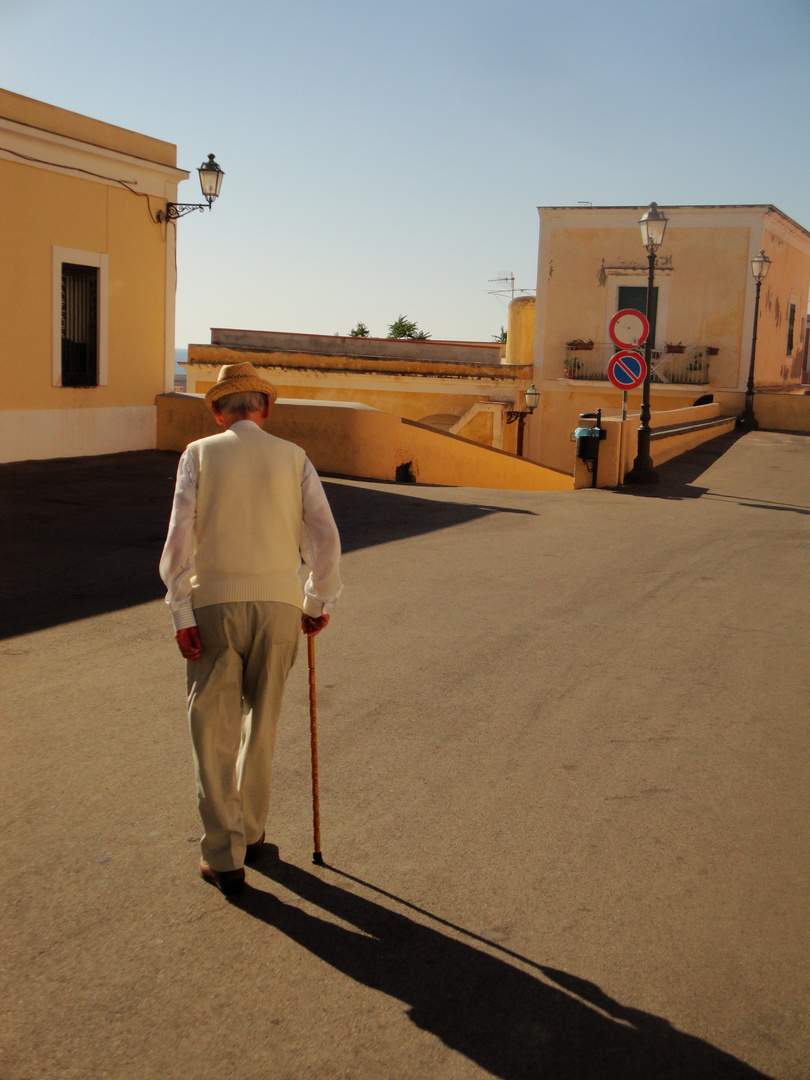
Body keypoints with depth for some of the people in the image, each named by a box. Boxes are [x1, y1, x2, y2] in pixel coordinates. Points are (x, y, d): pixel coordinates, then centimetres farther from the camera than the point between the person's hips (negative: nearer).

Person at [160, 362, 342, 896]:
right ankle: (250, 831, 32)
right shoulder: (293, 457, 7)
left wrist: (181, 614, -7)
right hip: (279, 603, 2)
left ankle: (224, 856, 5)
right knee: (262, 722, 18)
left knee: (214, 730, 5)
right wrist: (320, 603, 12)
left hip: (214, 603, -2)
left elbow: (180, 536, -8)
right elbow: (325, 537, 0)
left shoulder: (199, 454, 2)